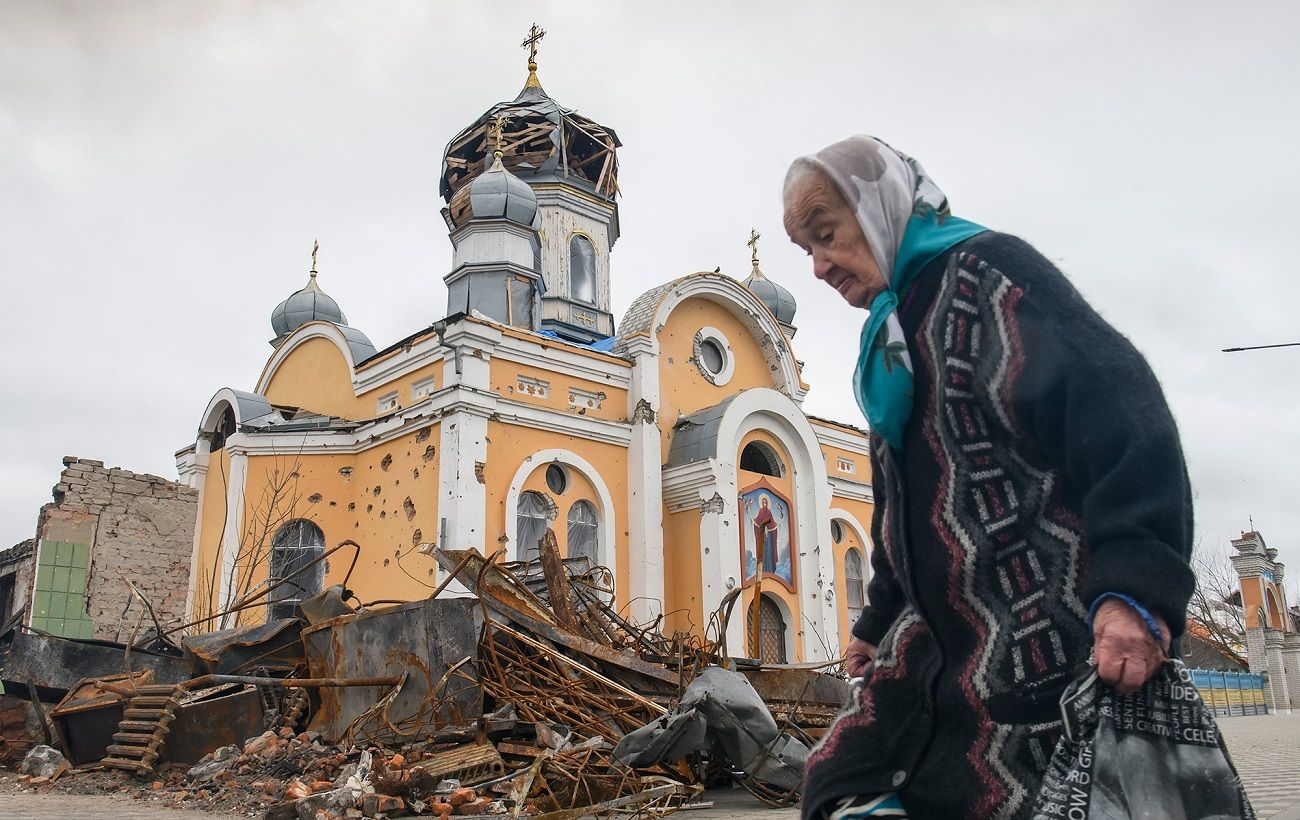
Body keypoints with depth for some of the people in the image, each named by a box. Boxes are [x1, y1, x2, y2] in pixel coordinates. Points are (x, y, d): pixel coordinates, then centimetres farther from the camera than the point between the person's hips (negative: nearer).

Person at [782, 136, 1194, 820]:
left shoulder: (981, 269, -7)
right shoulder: (891, 332, 21)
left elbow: (1113, 404, -21)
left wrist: (1137, 585, -31)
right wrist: (878, 623, 31)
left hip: (1038, 632, -8)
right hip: (940, 639, 9)